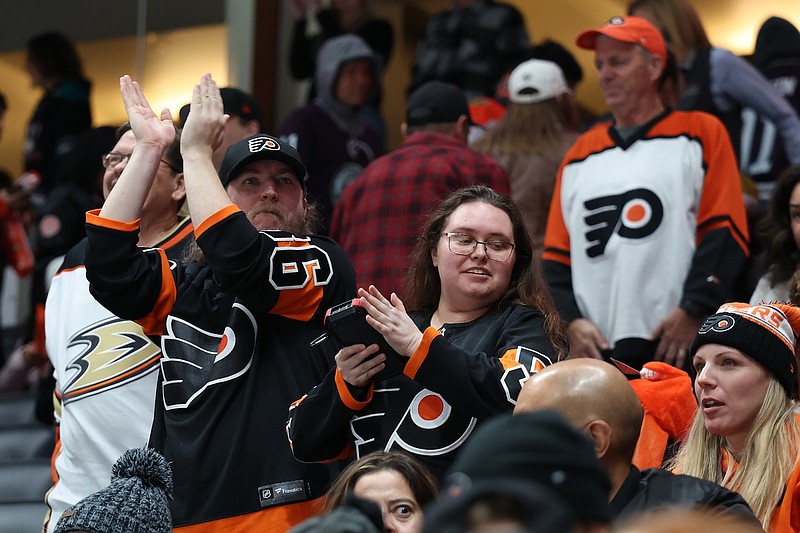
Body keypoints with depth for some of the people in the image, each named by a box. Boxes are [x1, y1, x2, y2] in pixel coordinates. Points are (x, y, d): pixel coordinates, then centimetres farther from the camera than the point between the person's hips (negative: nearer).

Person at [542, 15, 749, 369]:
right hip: (594, 350, 4)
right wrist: (571, 321, 2)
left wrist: (691, 312, -10)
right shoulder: (580, 155, 20)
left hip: (676, 349, -4)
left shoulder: (700, 133, 8)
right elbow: (556, 256, 18)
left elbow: (724, 234, -1)